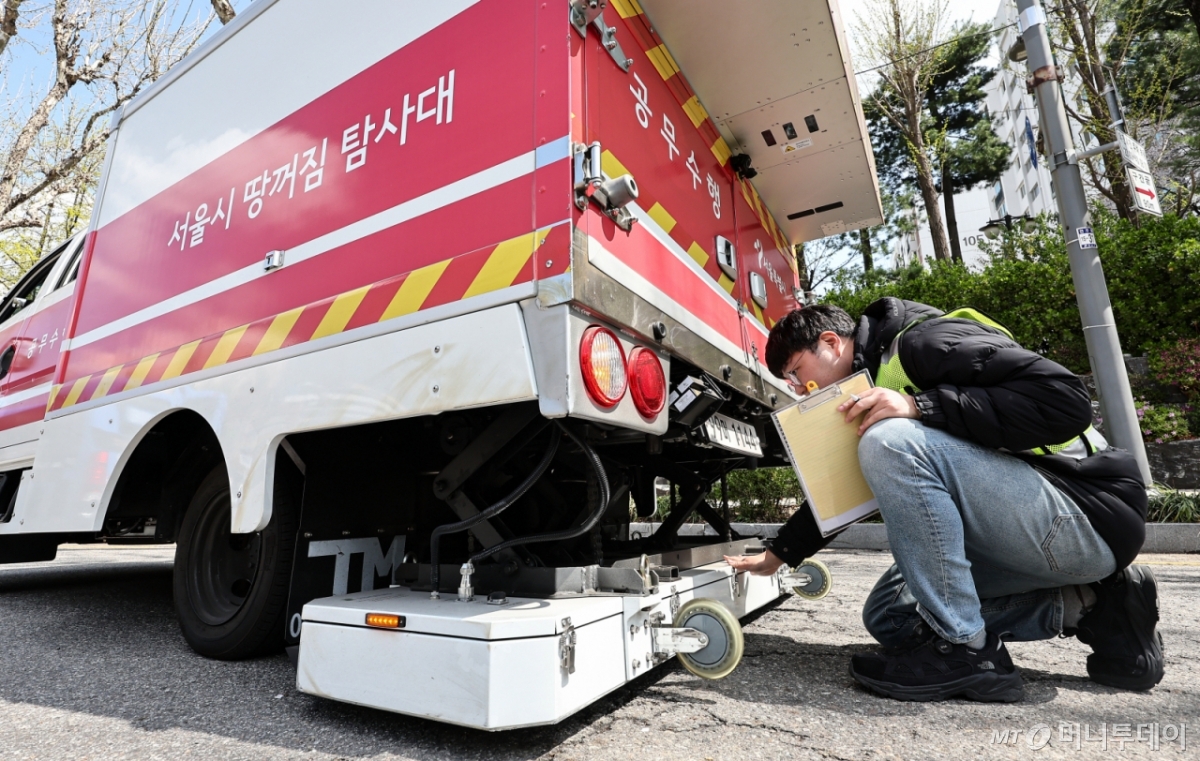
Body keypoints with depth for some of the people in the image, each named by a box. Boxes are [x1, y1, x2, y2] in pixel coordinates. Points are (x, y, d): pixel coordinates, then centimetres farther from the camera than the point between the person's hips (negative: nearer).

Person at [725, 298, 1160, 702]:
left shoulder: (924, 341, -15)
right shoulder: (865, 403, 11)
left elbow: (1066, 401, -25)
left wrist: (919, 406, -28)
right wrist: (778, 555, 17)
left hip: (1087, 517, -9)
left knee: (892, 441, -29)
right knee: (887, 615, 8)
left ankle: (962, 648, -17)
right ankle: (1082, 606, 8)